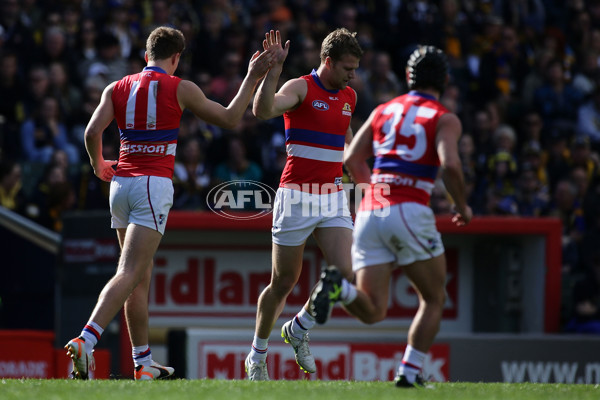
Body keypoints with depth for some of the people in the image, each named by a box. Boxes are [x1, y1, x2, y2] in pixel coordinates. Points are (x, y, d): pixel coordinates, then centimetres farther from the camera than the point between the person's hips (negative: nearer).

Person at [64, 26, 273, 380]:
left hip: (121, 183, 5)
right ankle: (85, 342, -30)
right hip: (154, 185, -5)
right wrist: (252, 78, 17)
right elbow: (229, 119, 8)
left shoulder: (117, 89, 9)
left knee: (142, 277, 14)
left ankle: (144, 362, 16)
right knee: (130, 274, -13)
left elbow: (93, 131, -1)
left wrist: (98, 166, 18)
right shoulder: (180, 89, 1)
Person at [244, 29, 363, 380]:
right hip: (297, 195, -5)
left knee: (344, 273, -12)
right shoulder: (301, 88, -9)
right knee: (283, 283, 2)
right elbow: (262, 110, -28)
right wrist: (275, 68, -36)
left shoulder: (348, 96, 11)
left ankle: (299, 329, 13)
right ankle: (257, 357, 21)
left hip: (333, 197, 5)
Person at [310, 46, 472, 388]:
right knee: (434, 299, 15)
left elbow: (352, 160, 16)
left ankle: (339, 286, -28)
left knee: (373, 311, 3)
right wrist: (463, 207, 3)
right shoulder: (445, 120, 4)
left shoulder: (384, 111, 19)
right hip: (410, 212, -4)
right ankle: (410, 372, 3)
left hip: (369, 211, 4)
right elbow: (450, 165, -12)